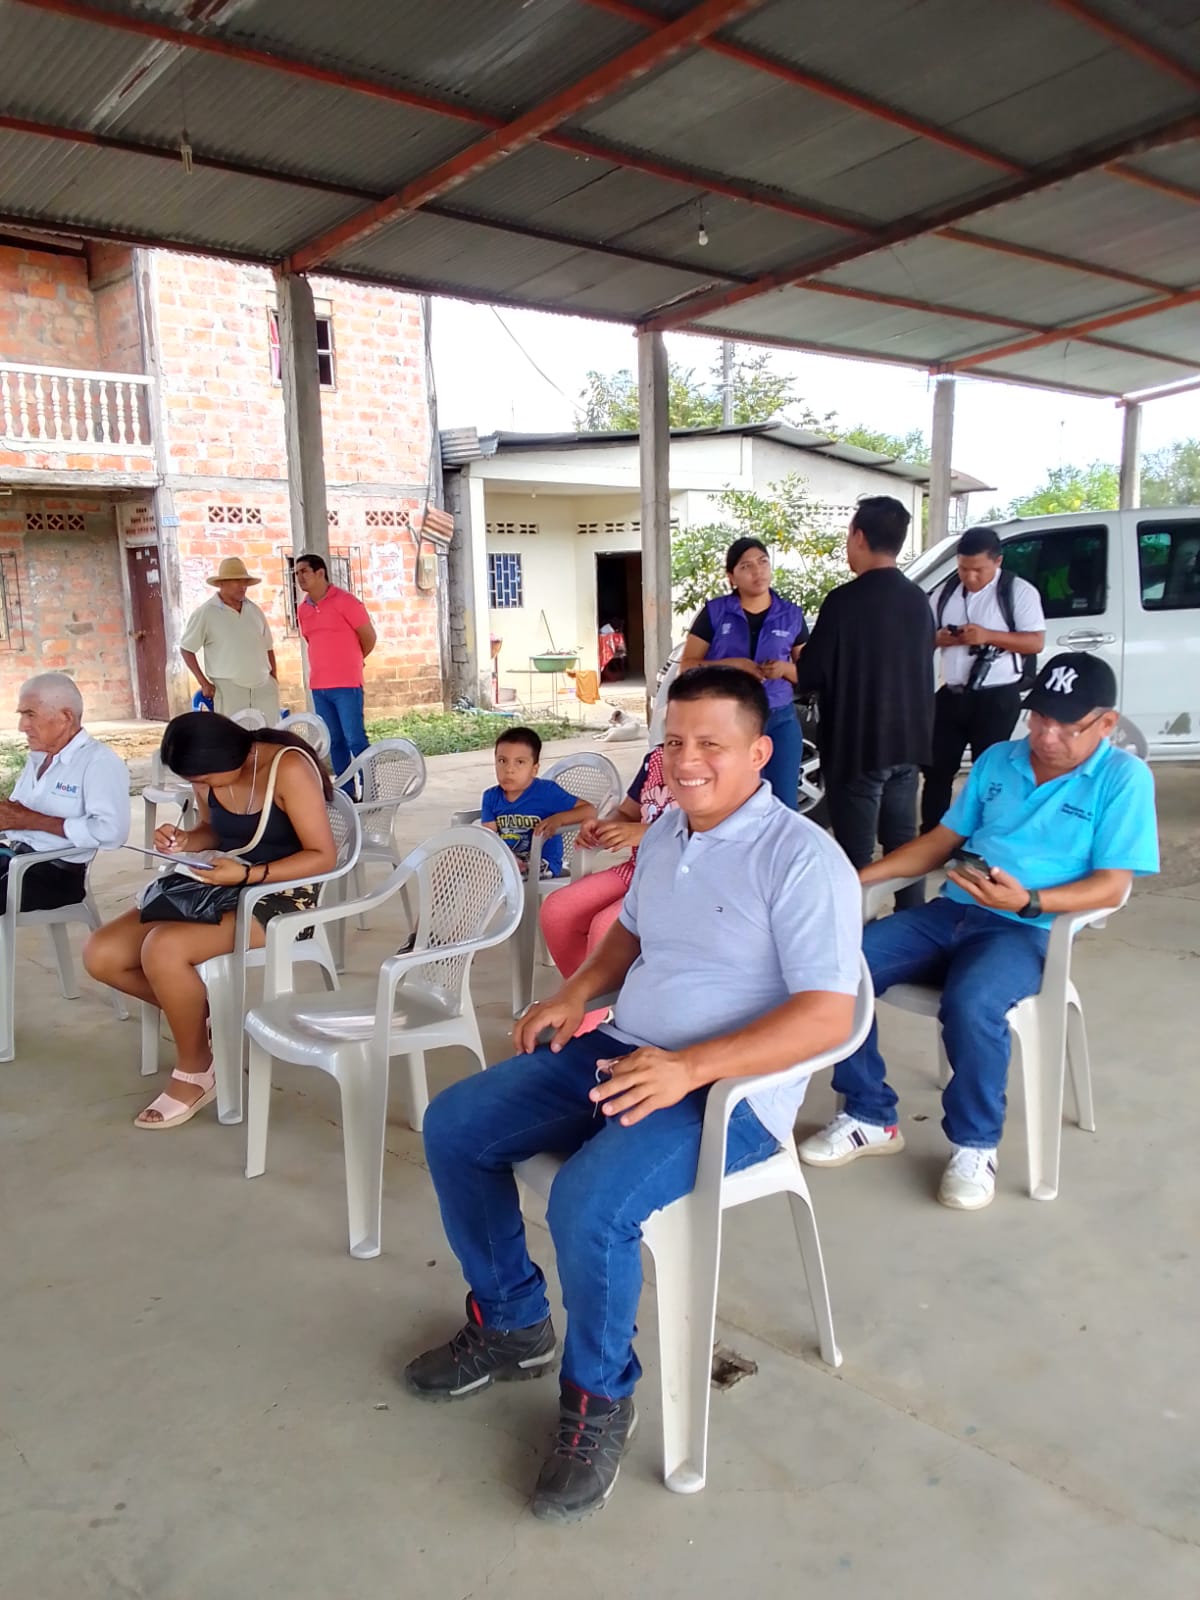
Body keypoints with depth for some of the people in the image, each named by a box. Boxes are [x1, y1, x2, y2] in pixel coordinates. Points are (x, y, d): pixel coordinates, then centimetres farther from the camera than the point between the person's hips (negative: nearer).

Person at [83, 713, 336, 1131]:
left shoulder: (289, 770, -21)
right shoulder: (210, 774, 0)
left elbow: (323, 857, -20)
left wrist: (248, 874, -29)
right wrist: (186, 840, -5)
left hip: (282, 896, -8)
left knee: (164, 949, -31)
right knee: (101, 955, -7)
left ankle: (196, 1072, -8)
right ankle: (202, 1013, 13)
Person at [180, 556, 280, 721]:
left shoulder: (254, 610, 9)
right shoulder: (205, 613, -5)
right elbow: (186, 649, 0)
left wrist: (274, 678, 11)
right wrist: (203, 683, -5)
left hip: (264, 688, 5)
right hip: (229, 690, -5)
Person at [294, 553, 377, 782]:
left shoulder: (345, 600, -6)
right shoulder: (302, 609, 11)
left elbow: (369, 637, -1)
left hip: (346, 685, -6)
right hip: (318, 687, 6)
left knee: (355, 740, -8)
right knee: (334, 742, 8)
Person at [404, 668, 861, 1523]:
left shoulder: (801, 858, -17)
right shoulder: (665, 832, 8)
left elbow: (828, 1014, -24)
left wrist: (690, 1066, -32)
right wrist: (575, 995, 8)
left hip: (730, 1087, -8)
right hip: (623, 1050, 9)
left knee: (590, 1204, -31)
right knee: (452, 1127, 2)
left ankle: (600, 1398, 0)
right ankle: (511, 1323, 22)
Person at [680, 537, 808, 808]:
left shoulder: (792, 616, 6)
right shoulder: (715, 612, 0)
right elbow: (687, 666, -1)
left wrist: (785, 669, -11)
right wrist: (731, 664, -16)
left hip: (780, 721, 2)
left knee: (784, 806, 3)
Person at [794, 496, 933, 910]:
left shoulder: (845, 601, -16)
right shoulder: (918, 600, 6)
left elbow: (810, 676, -13)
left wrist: (789, 668, 8)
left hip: (857, 747, -7)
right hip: (907, 743, 7)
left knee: (856, 855, 0)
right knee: (903, 845, 16)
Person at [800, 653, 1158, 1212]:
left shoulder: (1123, 778, 0)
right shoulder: (997, 759, 16)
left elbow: (1111, 886, -7)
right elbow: (943, 839, 19)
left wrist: (1027, 902, -24)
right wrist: (862, 876, 7)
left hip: (1027, 929, -5)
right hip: (951, 912, 6)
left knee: (971, 1003, -36)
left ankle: (975, 1144, -9)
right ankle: (870, 1117, 0)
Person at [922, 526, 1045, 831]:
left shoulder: (1018, 591, -6)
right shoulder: (946, 591, 9)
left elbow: (1035, 642, -11)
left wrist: (988, 636, -23)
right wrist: (939, 638, -9)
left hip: (997, 697, -5)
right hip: (951, 694, 5)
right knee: (937, 769, 9)